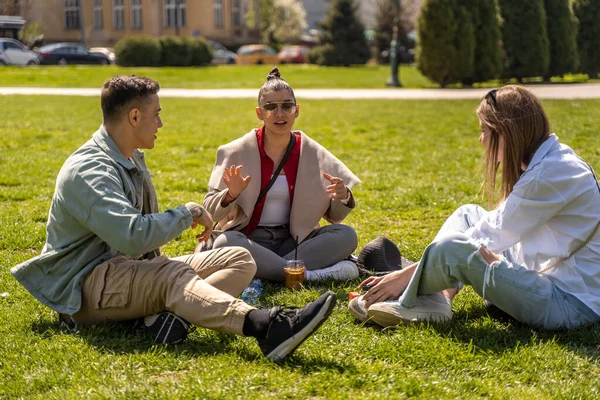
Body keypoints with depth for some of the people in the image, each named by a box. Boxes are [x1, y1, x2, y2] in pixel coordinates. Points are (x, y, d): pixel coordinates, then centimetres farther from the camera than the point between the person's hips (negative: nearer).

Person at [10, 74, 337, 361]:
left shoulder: (132, 160, 17)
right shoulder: (87, 172, -17)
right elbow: (132, 236, -31)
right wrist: (189, 213, -17)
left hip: (137, 271, 10)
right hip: (87, 284, -10)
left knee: (240, 260, -6)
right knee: (173, 276, -39)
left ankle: (172, 315, -36)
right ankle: (265, 326, -63)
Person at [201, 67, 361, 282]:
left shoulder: (313, 153, 3)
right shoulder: (237, 152, -4)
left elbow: (334, 216, 9)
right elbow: (211, 212, -5)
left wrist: (343, 198, -14)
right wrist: (231, 195, -26)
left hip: (293, 241, 3)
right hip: (249, 241, -2)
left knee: (346, 235, -20)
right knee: (224, 243, -35)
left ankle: (265, 272, -27)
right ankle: (307, 275, -29)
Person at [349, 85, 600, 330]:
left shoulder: (555, 174, -20)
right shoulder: (543, 163, 11)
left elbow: (490, 237, -19)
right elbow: (496, 230, 11)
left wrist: (404, 275, -15)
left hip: (569, 303, -10)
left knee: (454, 250, -24)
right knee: (468, 214, 14)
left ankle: (405, 301, 3)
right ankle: (438, 299, -5)